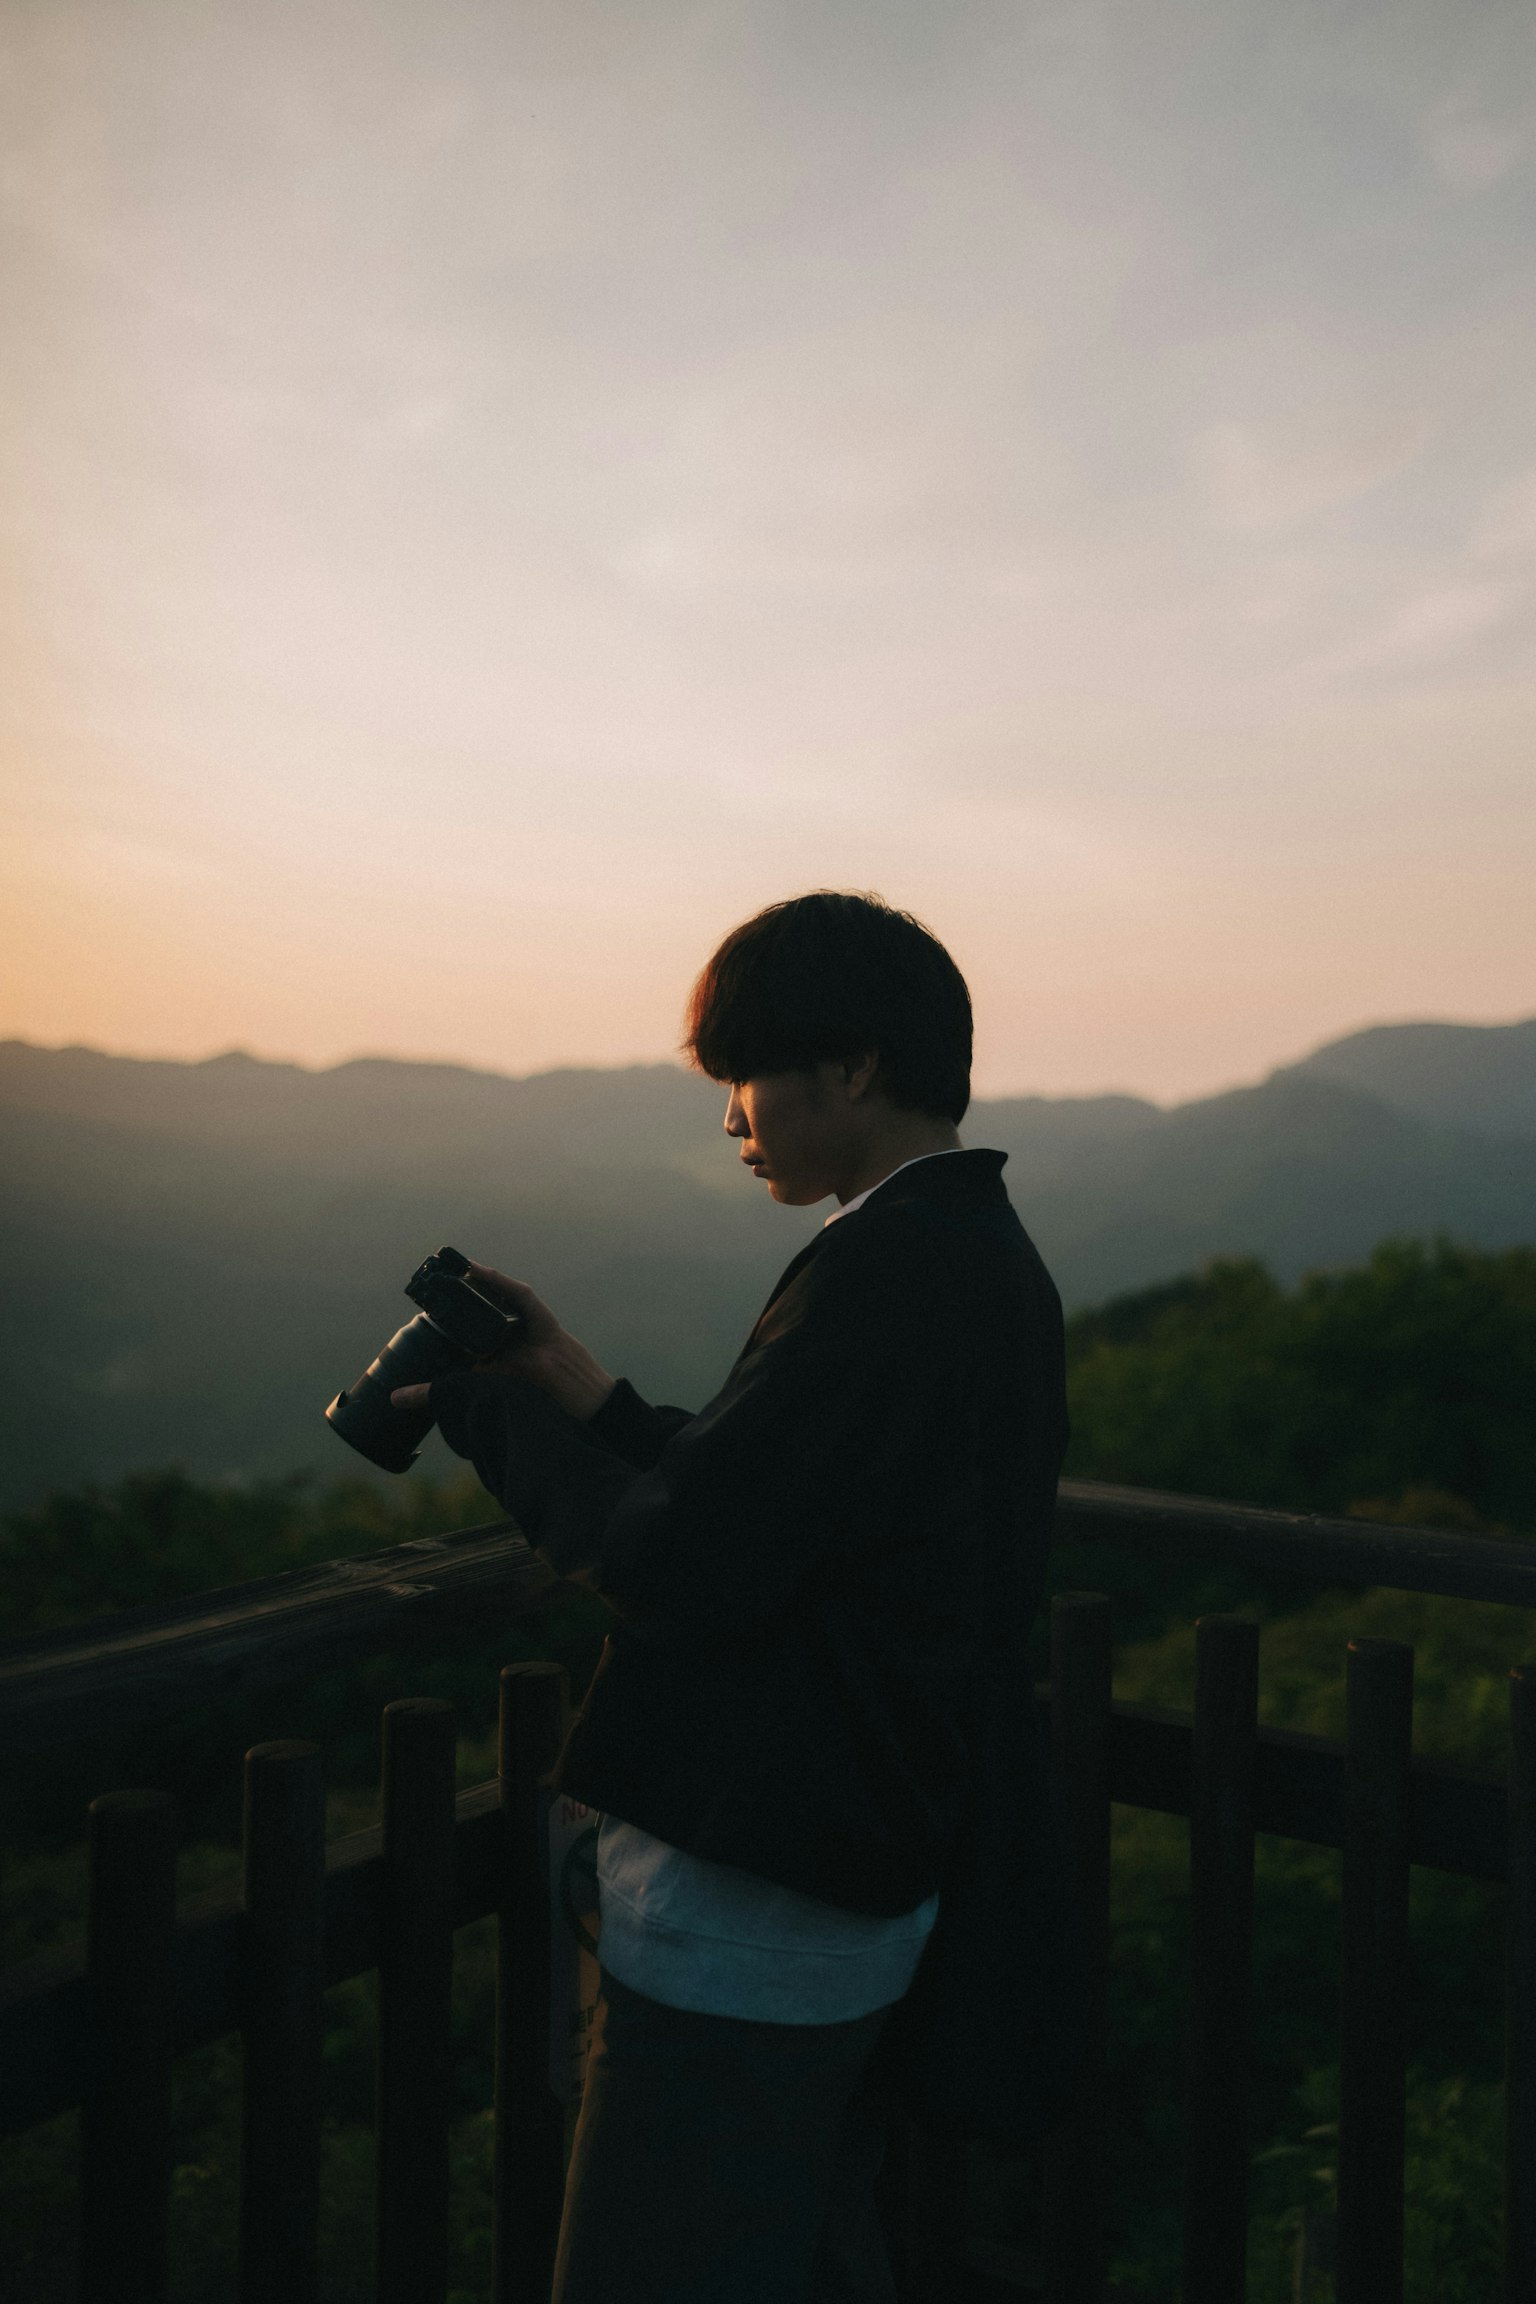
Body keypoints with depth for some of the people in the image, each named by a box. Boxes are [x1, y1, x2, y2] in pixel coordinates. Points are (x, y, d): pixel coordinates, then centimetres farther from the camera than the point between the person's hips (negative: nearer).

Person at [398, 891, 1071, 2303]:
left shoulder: (885, 1271, -22)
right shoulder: (992, 1259, 10)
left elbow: (681, 1567, -23)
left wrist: (489, 1404, -9)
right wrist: (583, 1390, 7)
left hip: (751, 1910, -10)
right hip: (875, 1886, 10)